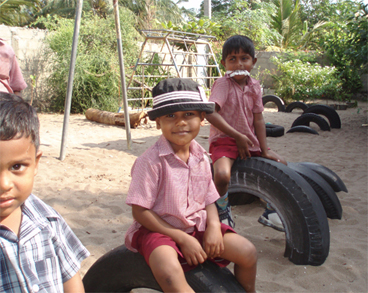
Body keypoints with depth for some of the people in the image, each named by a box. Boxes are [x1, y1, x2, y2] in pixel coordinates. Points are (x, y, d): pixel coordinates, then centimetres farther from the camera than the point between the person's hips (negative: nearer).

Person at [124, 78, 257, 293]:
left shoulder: (201, 158, 1)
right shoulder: (151, 161, -18)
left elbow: (209, 200, 9)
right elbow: (140, 211, -17)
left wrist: (214, 226, -12)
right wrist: (182, 238, -18)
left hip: (197, 226, 6)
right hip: (159, 229, -5)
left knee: (247, 252, -4)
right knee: (170, 274, -36)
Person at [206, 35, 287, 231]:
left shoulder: (254, 86, 5)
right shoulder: (223, 84, -14)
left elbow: (258, 119, 4)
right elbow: (210, 113, -28)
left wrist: (265, 150, -2)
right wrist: (238, 136, -23)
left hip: (249, 141, 7)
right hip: (224, 140, -7)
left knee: (280, 165, 7)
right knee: (222, 175, -33)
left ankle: (270, 212, 24)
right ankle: (223, 213, -1)